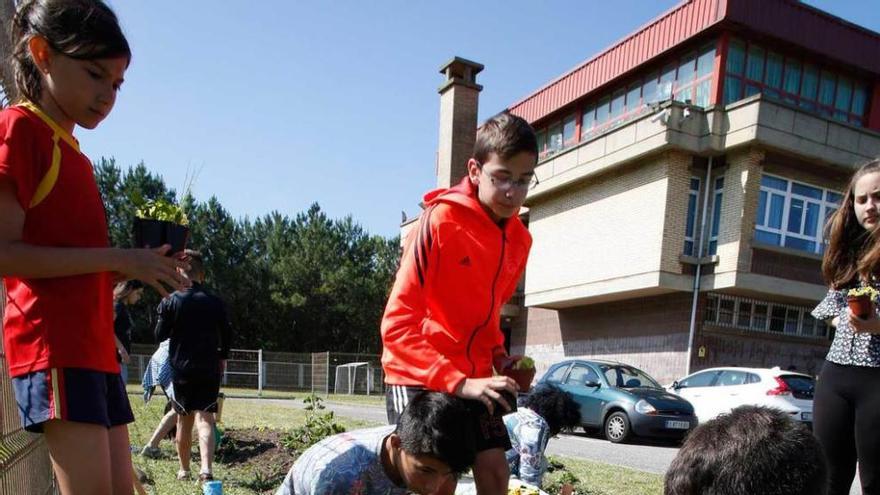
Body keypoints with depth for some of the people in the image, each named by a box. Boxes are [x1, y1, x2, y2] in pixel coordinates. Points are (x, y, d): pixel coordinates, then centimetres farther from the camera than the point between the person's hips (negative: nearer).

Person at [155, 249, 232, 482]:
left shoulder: (170, 301, -5)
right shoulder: (216, 303, 0)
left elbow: (160, 335, 0)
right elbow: (227, 336, 5)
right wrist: (222, 358, 21)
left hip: (181, 369, 0)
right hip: (209, 369, 0)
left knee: (184, 420, 14)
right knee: (205, 419, -3)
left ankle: (184, 470, 27)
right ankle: (206, 469, -21)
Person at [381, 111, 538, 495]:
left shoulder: (519, 240, 1)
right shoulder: (440, 221, -19)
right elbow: (398, 322, -21)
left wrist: (498, 357, 1)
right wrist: (457, 382, -26)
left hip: (474, 377, 6)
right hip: (418, 376, -6)